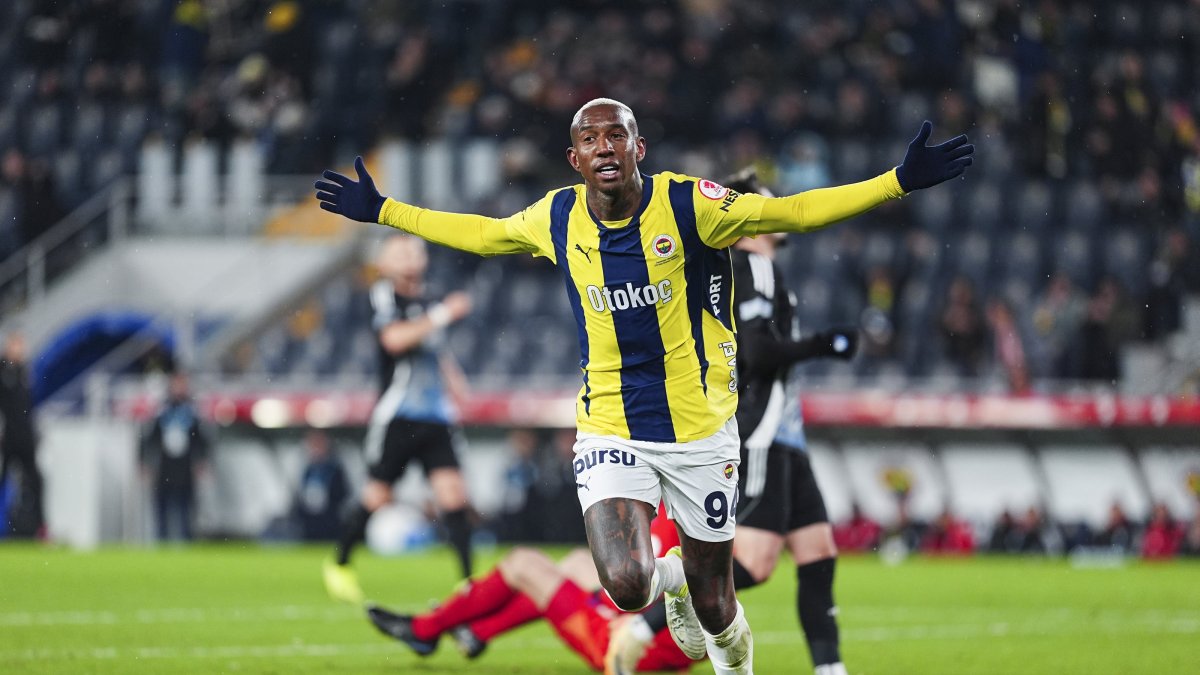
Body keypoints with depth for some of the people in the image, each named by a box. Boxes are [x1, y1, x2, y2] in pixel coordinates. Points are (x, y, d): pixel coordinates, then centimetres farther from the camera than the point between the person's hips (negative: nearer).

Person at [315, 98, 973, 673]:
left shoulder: (688, 204, -12)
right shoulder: (556, 218, -2)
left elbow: (791, 212, -8)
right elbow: (484, 233, 17)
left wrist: (900, 181, -16)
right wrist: (382, 212, 21)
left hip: (700, 430, -1)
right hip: (609, 431, 1)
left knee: (714, 606, 6)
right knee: (626, 586, -20)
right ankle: (670, 575, 18)